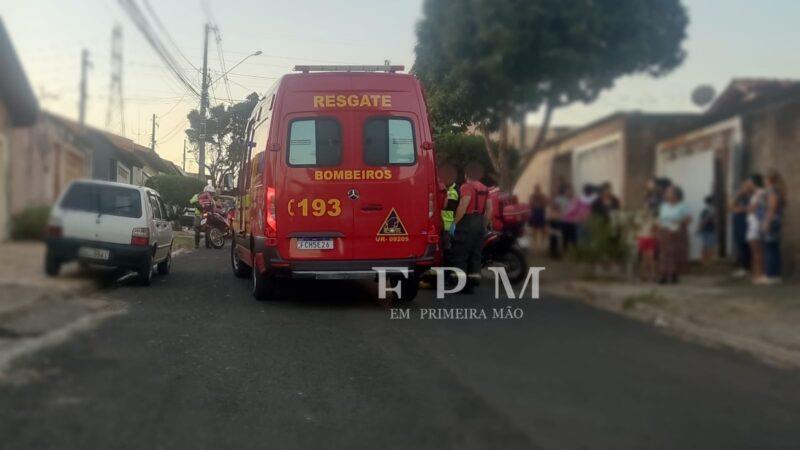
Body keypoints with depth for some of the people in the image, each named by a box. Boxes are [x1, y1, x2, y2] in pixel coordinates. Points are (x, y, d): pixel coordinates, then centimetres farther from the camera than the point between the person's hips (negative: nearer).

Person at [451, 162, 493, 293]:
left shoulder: (467, 186, -10)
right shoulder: (484, 189, 14)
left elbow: (463, 207, -21)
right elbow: (489, 210, 15)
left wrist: (455, 223, -16)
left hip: (467, 223, -8)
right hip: (480, 223, 8)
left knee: (460, 254, -4)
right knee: (475, 254, 13)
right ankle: (475, 276, 9)